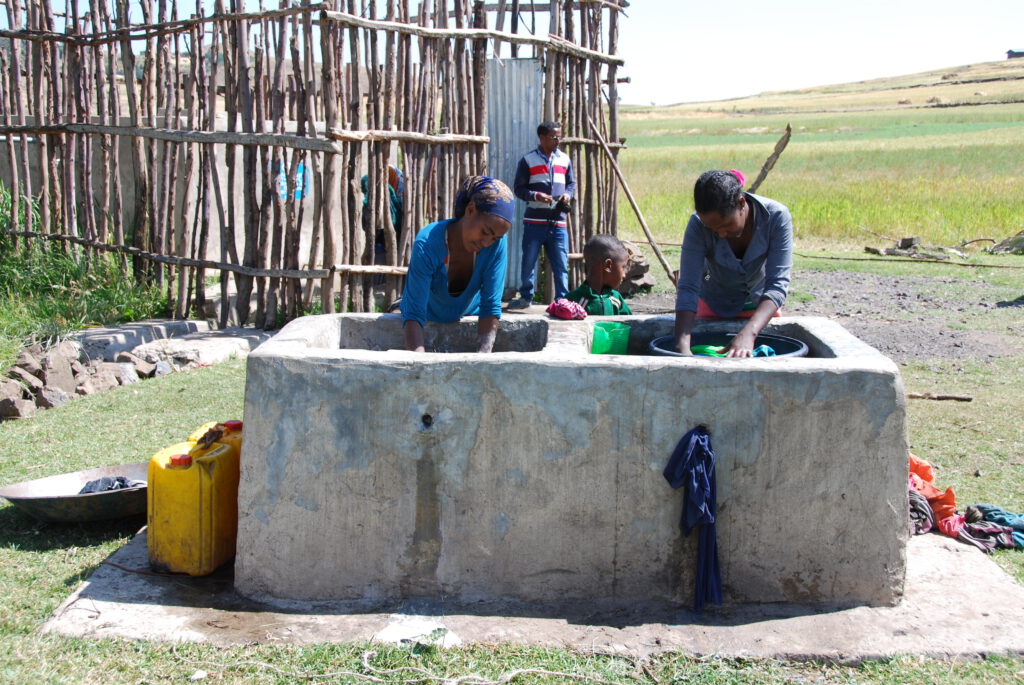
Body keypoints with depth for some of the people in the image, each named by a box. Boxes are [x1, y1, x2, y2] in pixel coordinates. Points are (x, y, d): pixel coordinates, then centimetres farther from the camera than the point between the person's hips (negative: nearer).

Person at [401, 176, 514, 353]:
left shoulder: (497, 244, -28)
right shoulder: (427, 244, -36)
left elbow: (491, 307, -26)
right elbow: (414, 313, -38)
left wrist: (483, 353, -43)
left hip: (470, 316, 2)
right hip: (427, 320, -1)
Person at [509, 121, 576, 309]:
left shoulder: (564, 159, 10)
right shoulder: (528, 160, -1)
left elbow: (571, 183, 20)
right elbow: (518, 188, -1)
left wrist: (568, 194, -3)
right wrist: (536, 196, -19)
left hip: (558, 222, 3)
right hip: (534, 221, -2)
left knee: (561, 264, -1)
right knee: (528, 262, 6)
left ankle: (562, 299, 6)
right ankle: (526, 296, 21)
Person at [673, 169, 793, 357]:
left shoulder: (776, 216, -31)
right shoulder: (698, 225, -31)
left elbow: (777, 284, -35)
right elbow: (688, 287, -34)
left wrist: (748, 333, -51)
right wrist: (682, 348, -49)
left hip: (760, 307, 0)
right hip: (713, 308, 0)